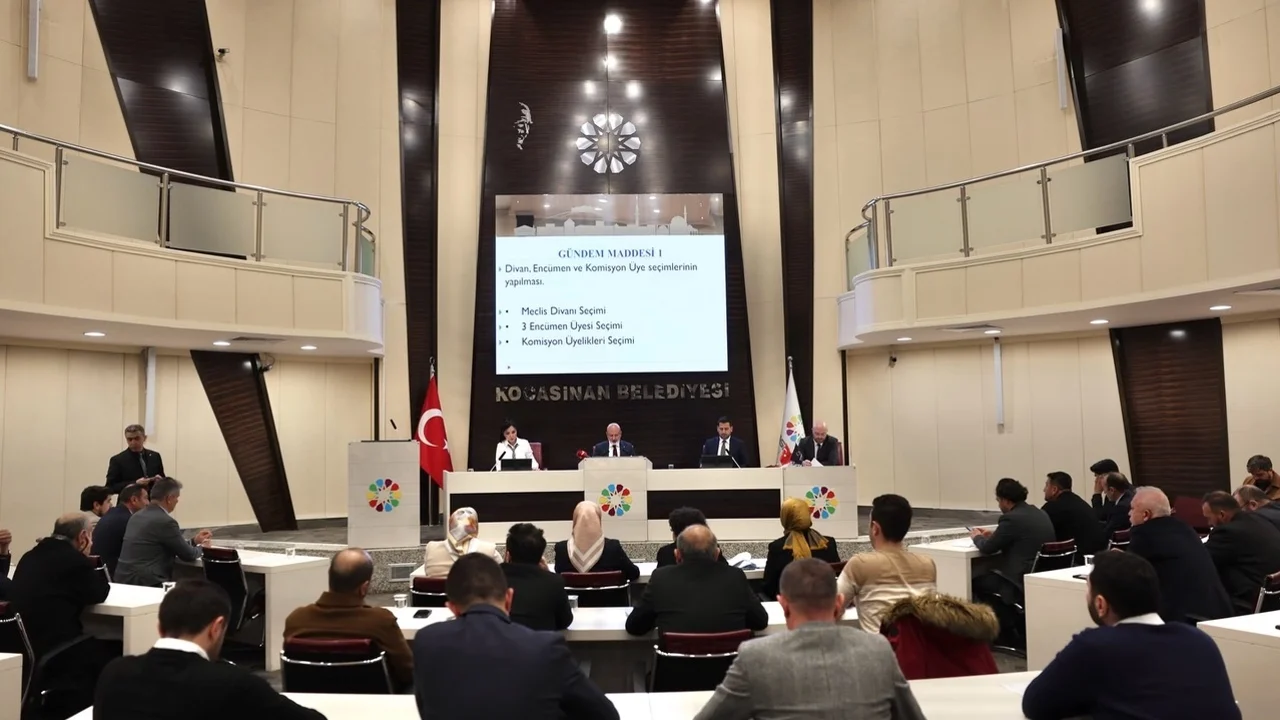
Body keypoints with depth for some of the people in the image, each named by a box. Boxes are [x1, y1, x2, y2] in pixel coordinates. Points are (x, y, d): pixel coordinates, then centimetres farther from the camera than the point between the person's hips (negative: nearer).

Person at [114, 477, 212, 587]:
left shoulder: (137, 516, 12)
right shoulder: (165, 521, -15)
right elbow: (188, 555, -6)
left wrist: (194, 541, 28)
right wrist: (201, 547, 14)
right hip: (145, 583, -9)